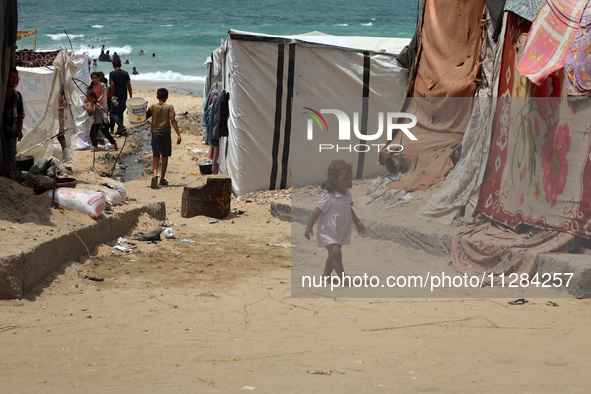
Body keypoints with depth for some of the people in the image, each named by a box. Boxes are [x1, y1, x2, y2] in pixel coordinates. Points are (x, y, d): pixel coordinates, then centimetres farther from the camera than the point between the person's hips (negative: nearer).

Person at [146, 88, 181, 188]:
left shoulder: (153, 107, 2)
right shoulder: (169, 107, -2)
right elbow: (173, 121, -11)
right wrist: (178, 134, -13)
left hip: (155, 133, 0)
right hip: (166, 133, 0)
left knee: (155, 156, -3)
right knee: (165, 157, 12)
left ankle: (155, 174, -29)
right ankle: (162, 180, 19)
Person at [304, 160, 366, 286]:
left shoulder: (348, 196, 4)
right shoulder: (328, 198, -20)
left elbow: (350, 210, 21)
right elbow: (317, 211, -16)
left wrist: (357, 222, 27)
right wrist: (309, 226, -19)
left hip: (342, 232, 8)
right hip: (328, 232, -8)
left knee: (333, 255, 15)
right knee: (336, 252, -18)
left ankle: (326, 275, 30)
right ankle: (342, 277, -14)